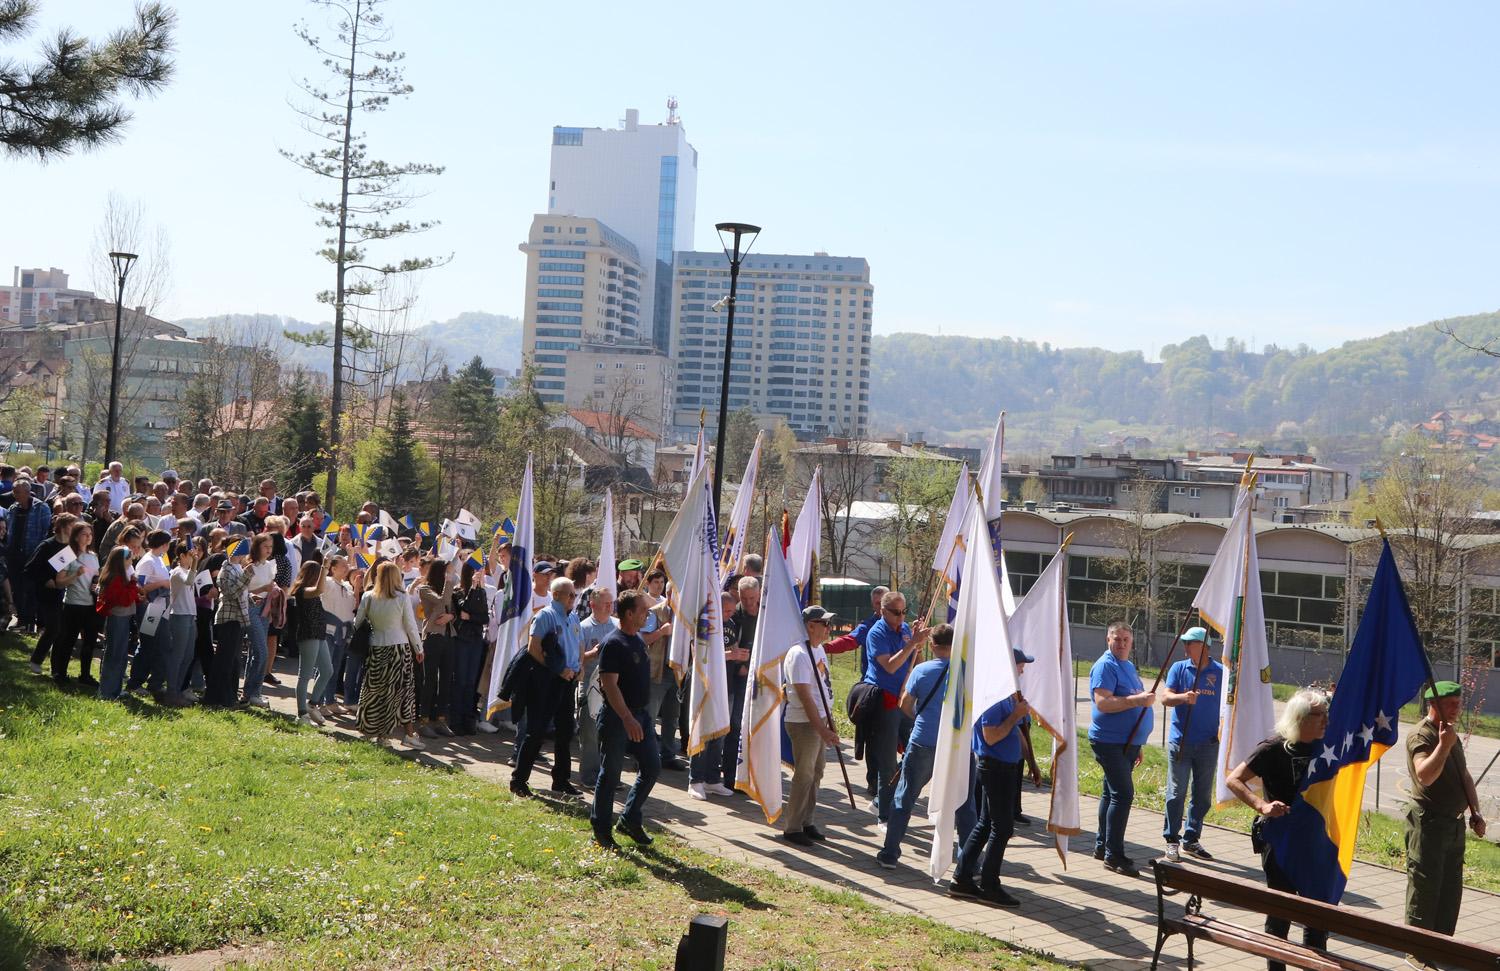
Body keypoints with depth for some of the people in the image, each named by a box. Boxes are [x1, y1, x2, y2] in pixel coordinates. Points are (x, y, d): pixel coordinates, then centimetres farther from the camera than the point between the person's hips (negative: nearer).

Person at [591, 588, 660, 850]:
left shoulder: (639, 640, 11)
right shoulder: (613, 643, -17)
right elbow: (610, 684, -23)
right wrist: (627, 719, -27)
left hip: (640, 715, 8)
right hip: (617, 719, -8)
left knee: (652, 767, 8)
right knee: (610, 775, 2)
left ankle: (631, 820, 22)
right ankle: (601, 831, 14)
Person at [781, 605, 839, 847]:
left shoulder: (819, 649, 9)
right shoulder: (799, 655, -20)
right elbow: (805, 697, -22)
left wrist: (828, 720, 18)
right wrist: (822, 730, -22)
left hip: (819, 719, 9)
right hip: (803, 722, -9)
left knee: (816, 771, 14)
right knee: (804, 775, -2)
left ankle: (806, 822, 25)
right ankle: (791, 828, 10)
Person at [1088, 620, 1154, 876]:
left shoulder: (1129, 666, 18)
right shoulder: (1105, 666, -11)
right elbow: (1102, 702, -23)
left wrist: (1137, 745, 26)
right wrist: (1137, 700, -26)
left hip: (1127, 742, 9)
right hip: (1110, 741, -9)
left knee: (1112, 793, 14)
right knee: (1123, 793, -13)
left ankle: (1102, 846, 23)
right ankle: (1114, 855, -9)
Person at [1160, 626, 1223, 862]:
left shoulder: (1220, 672, 2)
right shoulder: (1179, 668, 2)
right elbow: (1165, 698, -7)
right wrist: (1183, 697, -27)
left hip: (1208, 743, 1)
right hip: (1180, 741, -1)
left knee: (1203, 795, 9)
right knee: (1176, 793, -1)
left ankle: (1191, 840, 22)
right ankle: (1171, 841, 8)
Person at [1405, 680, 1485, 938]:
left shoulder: (1451, 735, 16)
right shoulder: (1421, 735, -14)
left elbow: (1464, 776, 23)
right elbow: (1425, 776, -29)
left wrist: (1475, 812, 14)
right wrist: (1444, 745, -35)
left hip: (1455, 823, 9)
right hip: (1429, 822, -9)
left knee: (1451, 891, 14)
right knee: (1425, 888, -4)